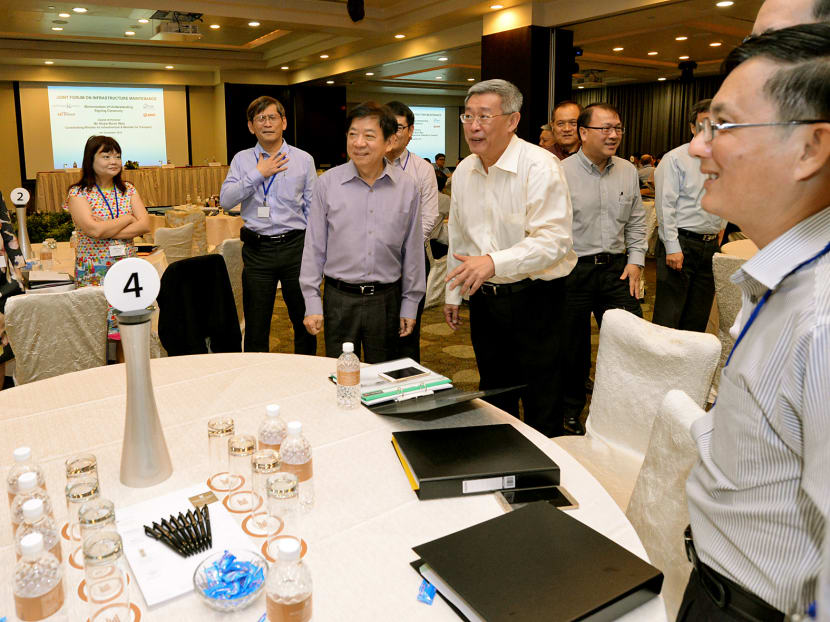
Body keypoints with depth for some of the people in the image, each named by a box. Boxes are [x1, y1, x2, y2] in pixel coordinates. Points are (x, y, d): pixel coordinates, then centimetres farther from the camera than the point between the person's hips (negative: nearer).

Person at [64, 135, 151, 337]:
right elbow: (94, 229, -18)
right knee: (99, 326, -10)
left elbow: (145, 225, -3)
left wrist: (107, 230, -13)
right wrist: (128, 219, -5)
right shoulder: (78, 193, -3)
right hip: (94, 273, -3)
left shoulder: (128, 190, 10)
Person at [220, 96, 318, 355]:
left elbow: (313, 208, 4)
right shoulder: (242, 160, 6)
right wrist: (258, 174, -13)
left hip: (295, 246, 0)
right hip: (257, 249, 1)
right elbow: (226, 200, -5)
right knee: (256, 324, 9)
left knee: (304, 318, 9)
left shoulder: (303, 159, 4)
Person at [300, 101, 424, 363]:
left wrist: (410, 305, 6)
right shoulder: (328, 183, -3)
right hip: (339, 299, -1)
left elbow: (413, 251, 5)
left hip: (386, 300, 1)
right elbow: (314, 246, 1)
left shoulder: (407, 188, 0)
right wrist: (312, 303, -1)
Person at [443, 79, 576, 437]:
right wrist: (453, 293, 18)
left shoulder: (540, 166, -16)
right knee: (494, 397, 19)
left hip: (534, 299, -6)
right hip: (484, 299, 6)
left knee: (541, 407, 3)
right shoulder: (464, 171, 6)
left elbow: (554, 240, -25)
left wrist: (494, 262, -36)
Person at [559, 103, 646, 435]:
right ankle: (570, 411, 27)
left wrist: (635, 260, 7)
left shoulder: (628, 172, 9)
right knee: (573, 348, 8)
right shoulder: (562, 173, -8)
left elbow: (636, 221, 17)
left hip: (616, 268, 4)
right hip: (573, 270, -4)